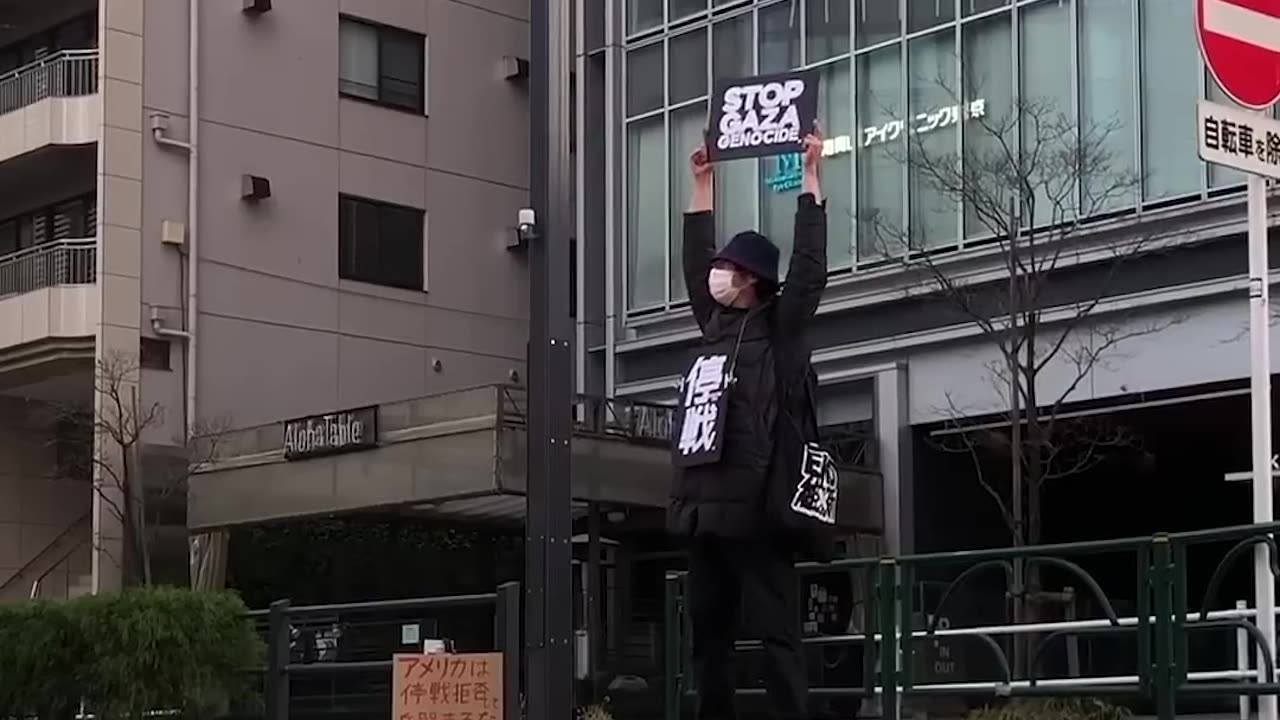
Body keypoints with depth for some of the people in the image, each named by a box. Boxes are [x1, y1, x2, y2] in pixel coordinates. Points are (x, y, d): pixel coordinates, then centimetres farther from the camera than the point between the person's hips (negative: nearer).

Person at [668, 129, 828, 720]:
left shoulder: (780, 328, 2)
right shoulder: (717, 324, 19)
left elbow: (808, 266, -7)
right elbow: (694, 264, 29)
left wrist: (810, 179, -4)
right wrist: (703, 185, 30)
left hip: (754, 507, -7)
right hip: (706, 506, 7)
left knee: (776, 634, -8)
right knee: (707, 636, 8)